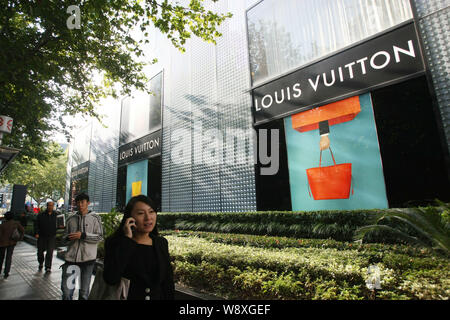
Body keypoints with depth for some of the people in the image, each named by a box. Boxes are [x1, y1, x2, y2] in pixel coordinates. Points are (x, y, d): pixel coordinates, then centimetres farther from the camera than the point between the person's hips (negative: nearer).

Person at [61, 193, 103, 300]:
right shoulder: (71, 219, 8)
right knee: (66, 288, 6)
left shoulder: (95, 218, -2)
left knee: (84, 291, 10)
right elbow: (65, 237, 16)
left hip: (88, 258, -2)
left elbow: (100, 237, -7)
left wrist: (83, 235, -17)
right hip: (71, 256, 2)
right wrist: (68, 238, -7)